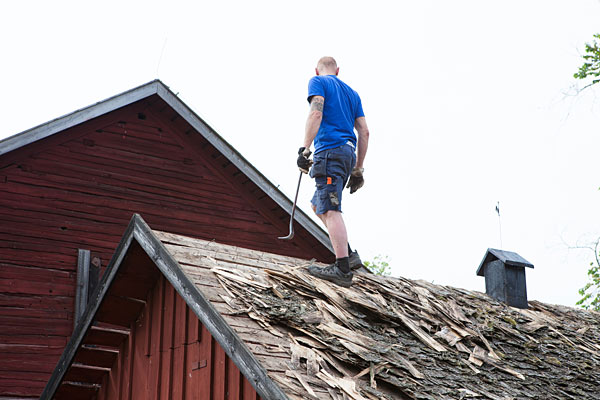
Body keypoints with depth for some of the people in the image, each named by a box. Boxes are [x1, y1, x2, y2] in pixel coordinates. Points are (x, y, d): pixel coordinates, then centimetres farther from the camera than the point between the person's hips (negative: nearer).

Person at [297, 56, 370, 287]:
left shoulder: (317, 82, 6)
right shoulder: (352, 93, 26)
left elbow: (316, 113, -12)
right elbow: (364, 132, 20)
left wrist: (305, 149, -16)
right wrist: (358, 169, 22)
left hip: (329, 149, -8)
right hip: (348, 153, 8)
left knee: (330, 209, -12)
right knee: (318, 205, 17)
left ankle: (343, 270, -20)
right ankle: (349, 255, 7)